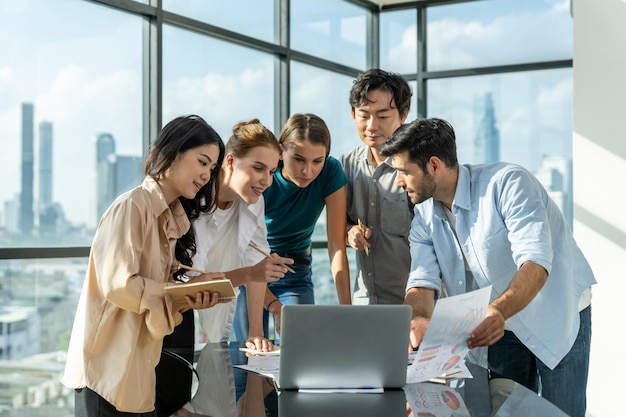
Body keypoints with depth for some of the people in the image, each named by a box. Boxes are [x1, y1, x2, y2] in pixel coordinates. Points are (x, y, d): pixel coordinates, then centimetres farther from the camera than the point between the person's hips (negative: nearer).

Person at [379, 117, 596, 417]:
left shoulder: (508, 183, -25)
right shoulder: (424, 216, -4)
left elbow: (536, 263, -35)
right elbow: (423, 280, -12)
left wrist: (498, 311, -52)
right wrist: (418, 318, -36)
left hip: (557, 318, -5)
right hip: (502, 325, 6)